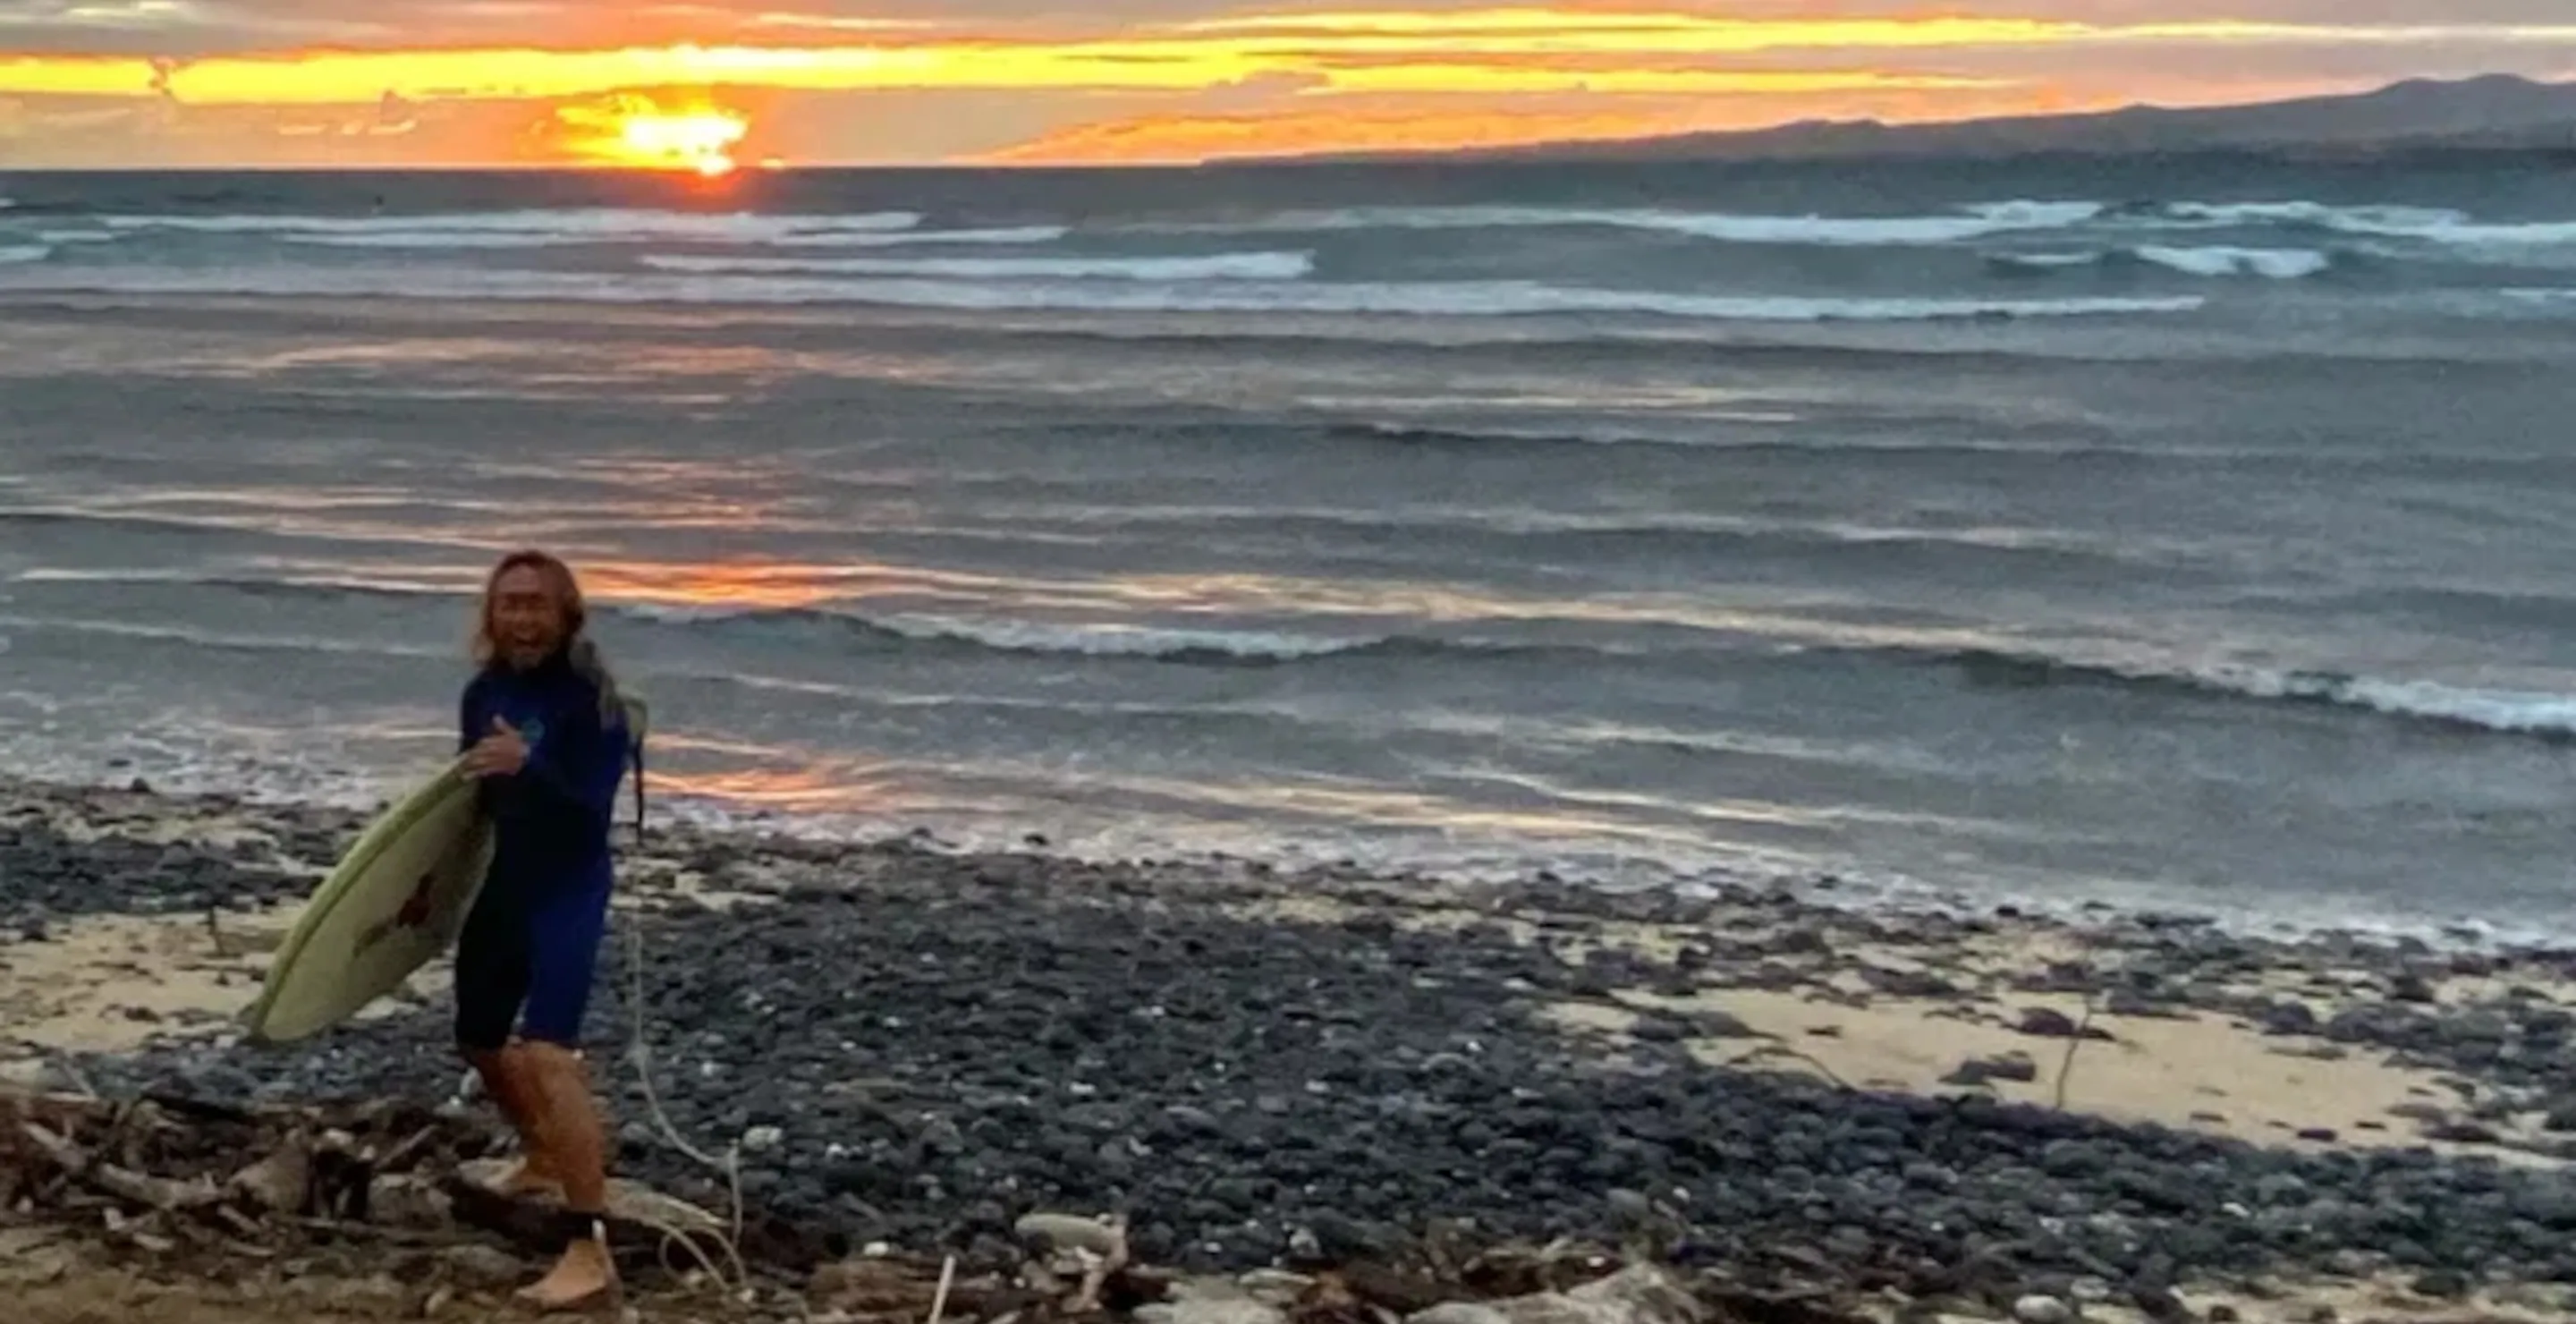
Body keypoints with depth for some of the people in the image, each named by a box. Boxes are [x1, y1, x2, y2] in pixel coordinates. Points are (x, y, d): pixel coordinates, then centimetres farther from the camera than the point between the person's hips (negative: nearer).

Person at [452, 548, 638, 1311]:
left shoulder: (590, 700, -15)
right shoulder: (483, 693, 5)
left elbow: (592, 812, -25)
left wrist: (528, 766, -41)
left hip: (568, 892, -8)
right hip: (501, 886, 8)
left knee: (547, 1055, -23)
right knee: (479, 1042, 23)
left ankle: (590, 1254, -25)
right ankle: (541, 1157, 53)